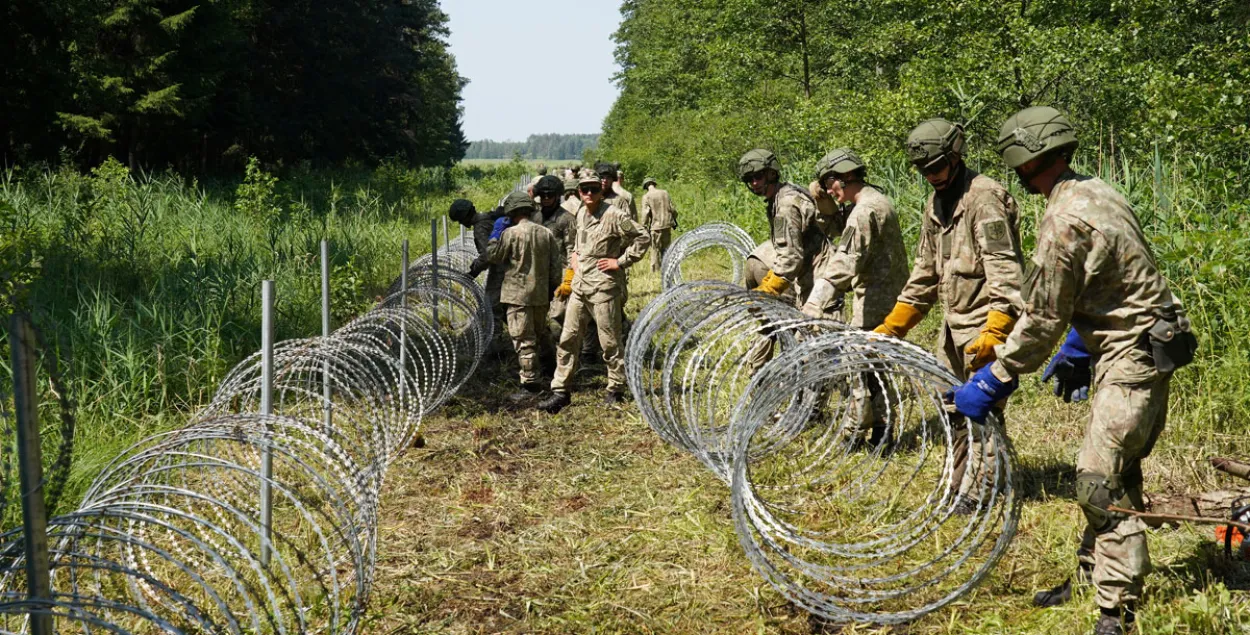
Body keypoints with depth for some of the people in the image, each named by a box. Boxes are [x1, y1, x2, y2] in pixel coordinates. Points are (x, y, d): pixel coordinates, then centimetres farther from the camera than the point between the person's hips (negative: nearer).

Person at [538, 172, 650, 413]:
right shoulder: (581, 214, 12)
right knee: (568, 338, 5)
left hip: (604, 287, -7)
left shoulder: (614, 216, -12)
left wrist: (621, 261, -12)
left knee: (609, 342, 2)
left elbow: (643, 238, -11)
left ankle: (616, 389, 17)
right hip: (579, 286, 7)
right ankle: (560, 391, 9)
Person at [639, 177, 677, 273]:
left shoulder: (646, 196, -7)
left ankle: (656, 271, 5)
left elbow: (645, 213, -12)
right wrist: (674, 221, 21)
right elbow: (673, 209, 7)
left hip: (655, 227, -4)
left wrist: (644, 228, -6)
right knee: (666, 248, 14)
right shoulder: (665, 193, 6)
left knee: (656, 250, 3)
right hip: (667, 225, 4)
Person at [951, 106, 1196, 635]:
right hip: (1145, 347, 11)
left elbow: (1041, 320, -18)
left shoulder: (1064, 223, -22)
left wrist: (991, 383, -9)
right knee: (1115, 470, 18)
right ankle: (1091, 577, 31)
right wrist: (1075, 354, 26)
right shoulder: (1095, 192, 9)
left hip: (1132, 358, -11)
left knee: (1100, 483, -9)